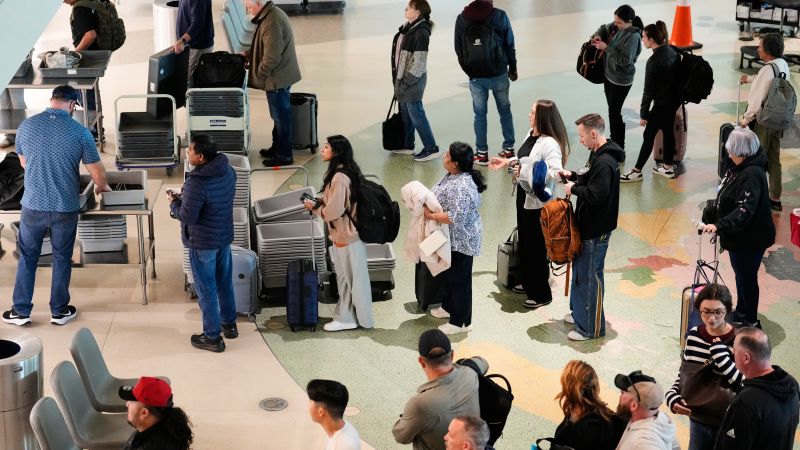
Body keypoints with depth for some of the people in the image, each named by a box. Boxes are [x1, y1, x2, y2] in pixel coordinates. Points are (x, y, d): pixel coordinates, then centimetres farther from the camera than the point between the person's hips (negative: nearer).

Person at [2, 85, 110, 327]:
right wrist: (102, 187, 19)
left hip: (33, 205, 2)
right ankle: (59, 311, 24)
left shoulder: (26, 126, -3)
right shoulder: (80, 132, -11)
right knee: (62, 259, 14)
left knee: (27, 257, 15)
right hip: (65, 208, -2)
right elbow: (97, 172, -4)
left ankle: (20, 311, 21)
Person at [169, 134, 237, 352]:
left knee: (206, 289, 5)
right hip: (224, 237, 8)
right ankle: (229, 324, 37)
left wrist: (174, 202, -6)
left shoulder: (197, 183, -29)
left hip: (202, 243, -8)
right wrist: (186, 197, 11)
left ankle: (212, 337, 14)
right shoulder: (228, 171, -3)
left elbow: (187, 216, -24)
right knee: (225, 282, 22)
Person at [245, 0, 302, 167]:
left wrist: (258, 73, -12)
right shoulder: (272, 14, 8)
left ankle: (284, 155, 11)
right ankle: (277, 148, 34)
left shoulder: (272, 22, -26)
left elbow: (271, 57, -26)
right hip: (281, 76, 10)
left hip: (278, 78, -10)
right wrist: (248, 54, 13)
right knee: (279, 115, 21)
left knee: (281, 116, 1)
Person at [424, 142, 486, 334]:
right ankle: (449, 307, 44)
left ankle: (461, 322, 17)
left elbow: (455, 217, -35)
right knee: (448, 274, 25)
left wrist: (431, 216, -24)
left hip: (460, 242, -10)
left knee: (459, 279, 4)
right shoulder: (453, 176, 1)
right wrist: (428, 203, 0)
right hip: (451, 239, 10)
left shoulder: (462, 187, -31)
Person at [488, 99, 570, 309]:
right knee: (524, 242, 22)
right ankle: (528, 283, 39)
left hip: (538, 202, -10)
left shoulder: (550, 143, -25)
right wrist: (508, 162, 16)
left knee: (536, 246, 1)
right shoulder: (531, 134, 4)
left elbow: (555, 172, -34)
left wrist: (526, 173, -33)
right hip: (524, 197, 10)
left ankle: (541, 294, 15)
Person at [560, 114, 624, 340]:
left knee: (590, 276, -1)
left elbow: (596, 195, -30)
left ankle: (591, 327, 8)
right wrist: (573, 176, 7)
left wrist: (574, 189, -16)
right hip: (587, 224, 11)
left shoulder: (605, 162, -25)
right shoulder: (597, 154, 8)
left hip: (596, 230, -11)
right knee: (580, 269, 23)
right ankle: (579, 312, 39)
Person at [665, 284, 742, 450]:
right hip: (698, 421, 4)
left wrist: (720, 353, -27)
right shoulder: (693, 335, -3)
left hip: (729, 425, -4)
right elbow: (683, 374, 7)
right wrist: (672, 396, -11)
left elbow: (746, 385, -20)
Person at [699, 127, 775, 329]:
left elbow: (745, 210, -37)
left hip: (750, 239, -10)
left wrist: (719, 225, -44)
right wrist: (709, 215, 19)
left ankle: (751, 321, 19)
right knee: (741, 274, 24)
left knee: (746, 277, 4)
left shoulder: (752, 175, -28)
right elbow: (727, 201, 17)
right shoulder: (740, 168, 3)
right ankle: (741, 313, 41)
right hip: (739, 236, 10)